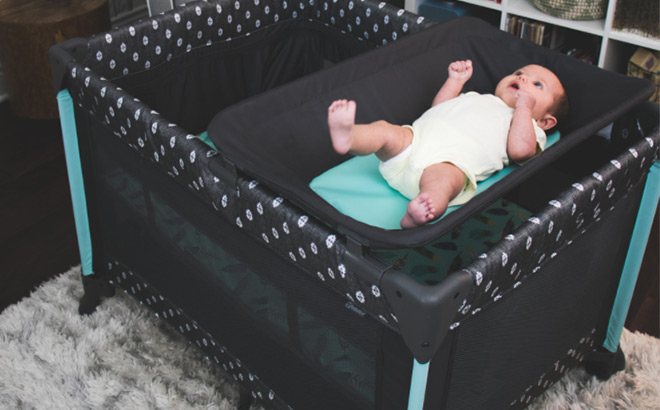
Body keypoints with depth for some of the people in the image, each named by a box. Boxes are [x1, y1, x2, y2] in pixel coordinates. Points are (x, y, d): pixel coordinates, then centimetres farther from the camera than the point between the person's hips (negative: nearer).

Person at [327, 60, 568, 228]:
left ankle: (417, 216, -68)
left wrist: (524, 106, 7)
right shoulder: (477, 98, 43)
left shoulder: (528, 126, 25)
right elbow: (438, 108, 42)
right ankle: (347, 137, -51)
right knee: (384, 129, -22)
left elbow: (520, 150, 2)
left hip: (451, 161, -6)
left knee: (443, 178, -39)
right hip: (417, 135, 6)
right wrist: (455, 80, 37)